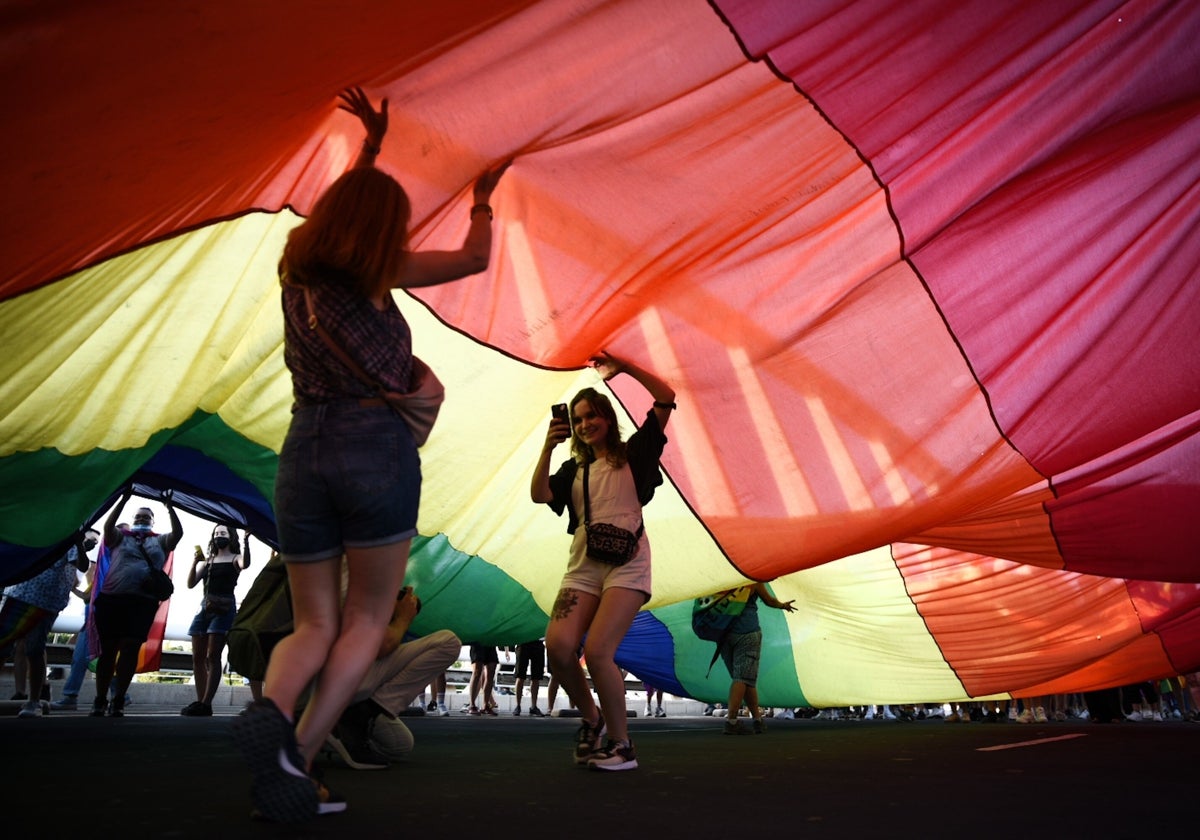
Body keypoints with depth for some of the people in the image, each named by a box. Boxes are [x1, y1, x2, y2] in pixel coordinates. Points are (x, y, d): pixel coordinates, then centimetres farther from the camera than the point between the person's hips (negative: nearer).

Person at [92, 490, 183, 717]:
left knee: (130, 649, -4)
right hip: (111, 598, 0)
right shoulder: (121, 536, 17)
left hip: (143, 602, 0)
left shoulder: (160, 541, 17)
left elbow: (178, 532, 1)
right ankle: (99, 701, 11)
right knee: (108, 649, 3)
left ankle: (118, 701, 3)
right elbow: (108, 526, -3)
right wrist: (124, 499, -8)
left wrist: (169, 506, -3)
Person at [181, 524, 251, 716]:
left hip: (224, 609, -6)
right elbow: (191, 584, 9)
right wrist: (195, 563, -6)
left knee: (212, 657, -11)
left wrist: (246, 541, -32)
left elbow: (245, 564, -21)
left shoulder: (235, 558, 4)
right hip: (205, 608, 6)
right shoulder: (207, 561, 18)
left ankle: (205, 704, -13)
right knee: (198, 657, 2)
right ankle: (200, 702, 5)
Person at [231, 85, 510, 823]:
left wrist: (371, 147, 43)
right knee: (368, 618, 8)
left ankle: (270, 710, -18)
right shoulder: (378, 270, 1)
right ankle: (296, 756, -6)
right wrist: (483, 199, 30)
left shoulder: (297, 268, 14)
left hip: (304, 452, 5)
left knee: (315, 626, 12)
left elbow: (344, 209, 35)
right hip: (379, 449, -4)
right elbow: (475, 257, 14)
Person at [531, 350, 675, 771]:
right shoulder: (573, 469, 20)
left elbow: (666, 398, 3)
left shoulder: (633, 453, 11)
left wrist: (625, 367, 0)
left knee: (597, 651, -19)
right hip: (582, 565, 4)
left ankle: (621, 744, 1)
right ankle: (591, 719, 11)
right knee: (558, 647, -18)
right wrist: (548, 447, -7)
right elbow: (539, 495, 2)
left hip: (626, 561, -4)